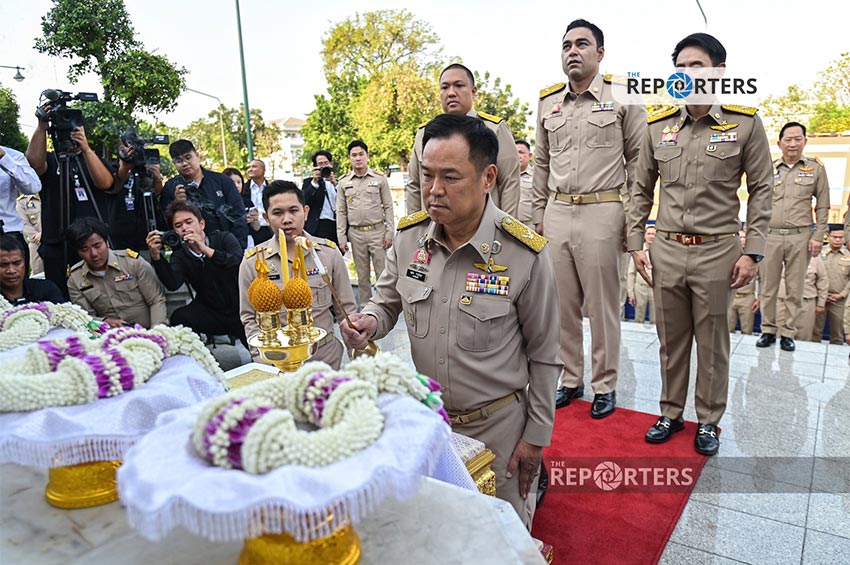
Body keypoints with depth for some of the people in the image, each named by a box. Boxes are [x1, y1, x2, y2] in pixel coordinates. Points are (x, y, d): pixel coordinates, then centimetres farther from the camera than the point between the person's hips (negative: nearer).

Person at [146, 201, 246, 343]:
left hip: (241, 308, -2)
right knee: (179, 317, -26)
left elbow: (240, 263, -22)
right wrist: (156, 256, -27)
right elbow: (172, 285, -15)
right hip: (211, 313, 2)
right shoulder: (180, 254, 5)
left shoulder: (223, 238, -1)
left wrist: (205, 249, -27)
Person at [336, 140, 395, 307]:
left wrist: (389, 233, -5)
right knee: (362, 274, 9)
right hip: (356, 233, 2)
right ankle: (365, 305, 18)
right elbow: (341, 212, 8)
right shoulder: (344, 183, 6)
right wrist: (342, 238, 2)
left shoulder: (380, 179, 2)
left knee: (382, 272, -1)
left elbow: (388, 207, 2)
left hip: (377, 231, -2)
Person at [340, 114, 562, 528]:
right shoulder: (409, 236, -9)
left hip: (497, 425, -4)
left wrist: (536, 436, -5)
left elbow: (543, 354, -10)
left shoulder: (525, 253, -19)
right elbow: (387, 301, 7)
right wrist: (369, 322, -17)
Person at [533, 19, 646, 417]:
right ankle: (570, 380, 25)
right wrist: (538, 216, 13)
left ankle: (605, 386, 18)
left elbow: (638, 160, 1)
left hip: (602, 213, -4)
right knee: (562, 305, 10)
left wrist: (634, 216, -4)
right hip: (556, 213, 4)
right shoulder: (547, 103, 13)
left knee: (603, 306, 3)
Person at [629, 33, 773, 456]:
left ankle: (709, 421, 25)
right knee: (671, 339, 13)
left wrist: (752, 251, -6)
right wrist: (636, 245, 4)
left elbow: (760, 190, 0)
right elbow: (641, 190, 10)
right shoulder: (657, 127, 4)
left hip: (718, 251, -2)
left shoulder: (746, 123, -3)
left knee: (712, 343, 8)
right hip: (666, 250, 3)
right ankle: (671, 413, 29)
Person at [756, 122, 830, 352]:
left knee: (795, 289, 5)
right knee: (768, 288, 5)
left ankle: (788, 333, 14)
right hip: (770, 236, 1)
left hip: (800, 237, 0)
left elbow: (822, 206, 7)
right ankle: (768, 330, 16)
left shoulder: (816, 169, 6)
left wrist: (818, 236, -2)